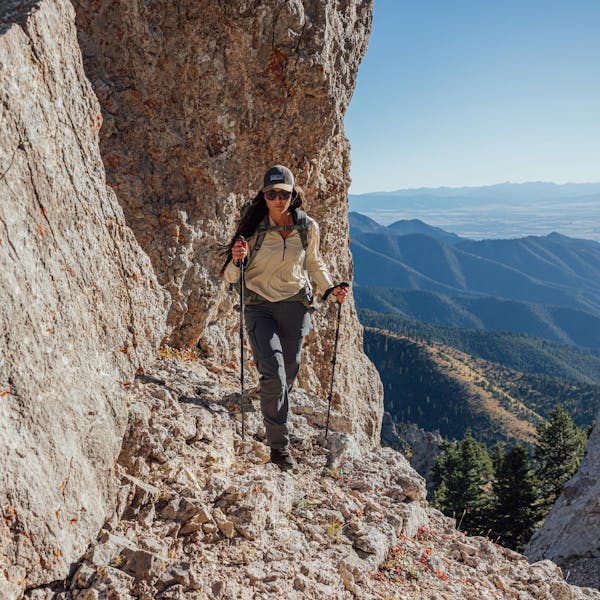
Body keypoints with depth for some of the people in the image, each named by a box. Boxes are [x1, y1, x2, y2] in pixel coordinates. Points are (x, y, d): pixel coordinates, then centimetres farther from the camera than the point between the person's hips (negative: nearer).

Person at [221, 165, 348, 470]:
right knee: (273, 373, -15)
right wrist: (237, 261, -27)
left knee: (289, 372, 11)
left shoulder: (308, 227, -3)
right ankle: (280, 445, -2)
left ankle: (276, 416, 40)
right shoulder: (253, 229, -11)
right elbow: (231, 277, -6)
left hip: (295, 305, 3)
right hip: (260, 307, -3)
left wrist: (330, 290, 2)